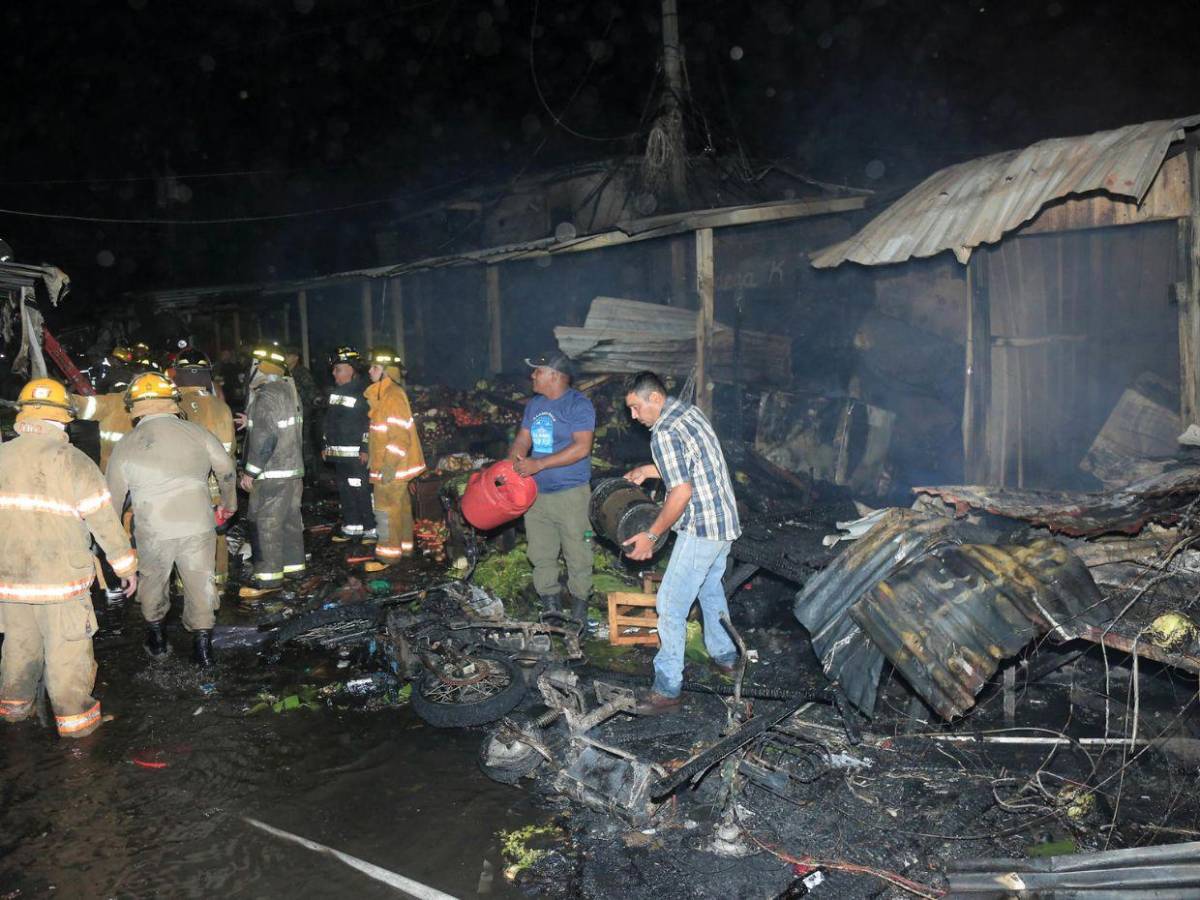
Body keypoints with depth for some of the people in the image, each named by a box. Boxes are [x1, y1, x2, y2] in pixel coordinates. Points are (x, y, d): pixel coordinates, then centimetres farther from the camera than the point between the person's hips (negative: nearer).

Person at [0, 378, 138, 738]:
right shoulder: (73, 462, -15)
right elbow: (104, 520, -11)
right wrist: (126, 564, 0)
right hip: (61, 579, -4)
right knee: (67, 651, 7)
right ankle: (73, 717, 17)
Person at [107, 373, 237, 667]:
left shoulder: (126, 447, 2)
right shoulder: (195, 432, 2)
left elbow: (113, 497, 9)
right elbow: (226, 470, 12)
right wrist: (229, 501, 30)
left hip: (152, 531, 0)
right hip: (198, 525, 0)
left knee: (153, 580, 22)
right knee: (200, 582, 11)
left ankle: (156, 638, 33)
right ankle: (202, 642, 12)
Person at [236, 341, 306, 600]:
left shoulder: (266, 396, -17)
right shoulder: (288, 390, 11)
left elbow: (265, 438, -22)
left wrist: (250, 472, -17)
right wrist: (252, 422, 19)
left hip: (272, 474, -9)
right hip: (293, 469, 9)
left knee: (266, 525, -4)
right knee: (290, 521, 16)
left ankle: (269, 578, -1)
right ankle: (294, 566, 26)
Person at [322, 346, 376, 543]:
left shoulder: (364, 390, -10)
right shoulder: (335, 390, 16)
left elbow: (371, 421, -15)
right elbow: (329, 420, 22)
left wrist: (365, 448, -19)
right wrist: (325, 445, 20)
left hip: (356, 453, -8)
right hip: (338, 452, 8)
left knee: (362, 491, -8)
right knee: (344, 491, 13)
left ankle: (372, 529, 0)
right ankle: (352, 527, 23)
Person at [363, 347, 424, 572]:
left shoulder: (393, 395, -18)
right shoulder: (381, 394, 14)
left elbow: (400, 434, -22)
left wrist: (389, 466, -23)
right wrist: (372, 457, 23)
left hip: (392, 467, -10)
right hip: (386, 464, 10)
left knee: (387, 508, -6)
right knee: (400, 505, 17)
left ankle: (388, 554, -1)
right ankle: (404, 545, 26)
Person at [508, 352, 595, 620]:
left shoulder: (578, 405, -11)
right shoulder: (534, 405, 12)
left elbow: (582, 447, -20)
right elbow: (522, 440, 13)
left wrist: (538, 464, -23)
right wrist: (510, 465, -8)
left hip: (571, 494, -7)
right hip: (537, 494, 7)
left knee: (577, 555, 3)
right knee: (541, 555, 12)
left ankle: (579, 604, 19)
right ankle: (550, 605, 26)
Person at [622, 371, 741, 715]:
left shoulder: (664, 433, -20)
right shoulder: (690, 410, 9)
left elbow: (682, 491, -25)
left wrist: (651, 536, -19)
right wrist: (647, 470, 17)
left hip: (701, 529, -10)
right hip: (725, 520, 10)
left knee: (671, 605, -4)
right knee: (711, 588, 27)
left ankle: (667, 690, 1)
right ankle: (724, 656, 43)